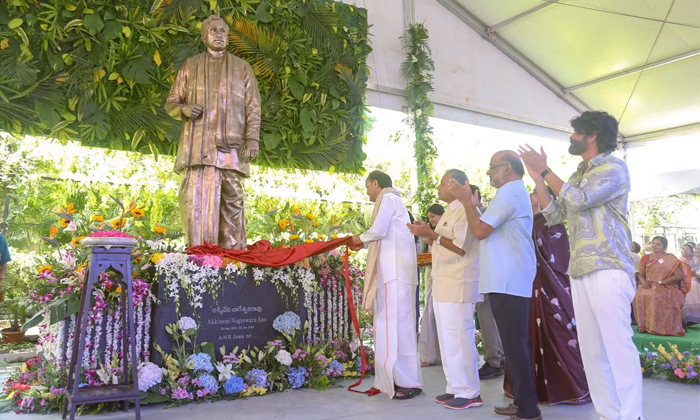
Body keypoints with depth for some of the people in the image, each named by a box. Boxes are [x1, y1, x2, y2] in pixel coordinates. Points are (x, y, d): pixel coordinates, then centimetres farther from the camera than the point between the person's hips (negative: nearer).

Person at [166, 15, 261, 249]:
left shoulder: (242, 68, 14)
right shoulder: (190, 66, 16)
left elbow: (253, 107, 6)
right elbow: (171, 103, 16)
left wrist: (253, 138, -8)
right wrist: (185, 109, -8)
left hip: (230, 145, 0)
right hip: (198, 144, 1)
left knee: (232, 199, -4)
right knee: (195, 197, -9)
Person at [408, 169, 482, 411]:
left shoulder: (465, 210, -11)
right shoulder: (449, 212, 19)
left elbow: (461, 247, -20)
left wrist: (430, 233, -17)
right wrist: (426, 235, 7)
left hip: (458, 285, -10)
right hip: (444, 284, 10)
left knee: (459, 337, -5)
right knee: (447, 338, 12)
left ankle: (470, 393, 4)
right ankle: (455, 388, 20)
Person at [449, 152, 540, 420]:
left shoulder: (509, 191, -11)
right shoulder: (516, 192, 23)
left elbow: (480, 230, -16)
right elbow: (491, 229, 23)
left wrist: (466, 200, -5)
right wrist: (472, 203, 18)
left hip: (507, 281, -11)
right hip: (512, 279, 11)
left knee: (515, 345, -7)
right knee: (516, 344, 13)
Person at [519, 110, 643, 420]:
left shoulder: (614, 168, -1)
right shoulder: (577, 177, 21)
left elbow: (578, 200, -14)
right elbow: (554, 215, 16)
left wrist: (545, 170, -6)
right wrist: (537, 177, 12)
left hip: (608, 269, -7)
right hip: (580, 272, 7)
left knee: (617, 344, -8)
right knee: (591, 348, 6)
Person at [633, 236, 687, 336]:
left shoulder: (670, 259, -1)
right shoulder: (645, 258, 9)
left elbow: (679, 276, -8)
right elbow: (641, 275, 15)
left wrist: (660, 282, -16)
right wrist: (644, 282, -10)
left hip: (666, 287, -3)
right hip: (648, 286, 3)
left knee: (656, 296, -37)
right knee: (640, 295, -30)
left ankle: (658, 327, -26)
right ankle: (644, 325, -20)